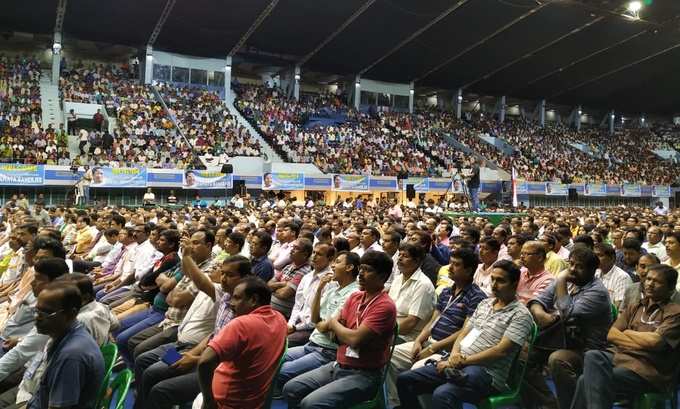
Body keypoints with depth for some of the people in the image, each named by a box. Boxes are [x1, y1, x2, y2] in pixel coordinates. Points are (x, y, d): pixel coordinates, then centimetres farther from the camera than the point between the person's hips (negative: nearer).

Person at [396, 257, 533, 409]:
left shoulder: (521, 315, -4)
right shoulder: (484, 303, 18)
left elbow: (500, 351, -14)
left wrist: (462, 361, -15)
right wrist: (454, 354, -6)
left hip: (486, 371, -7)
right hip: (458, 363, 8)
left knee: (442, 395, -37)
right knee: (405, 380, -4)